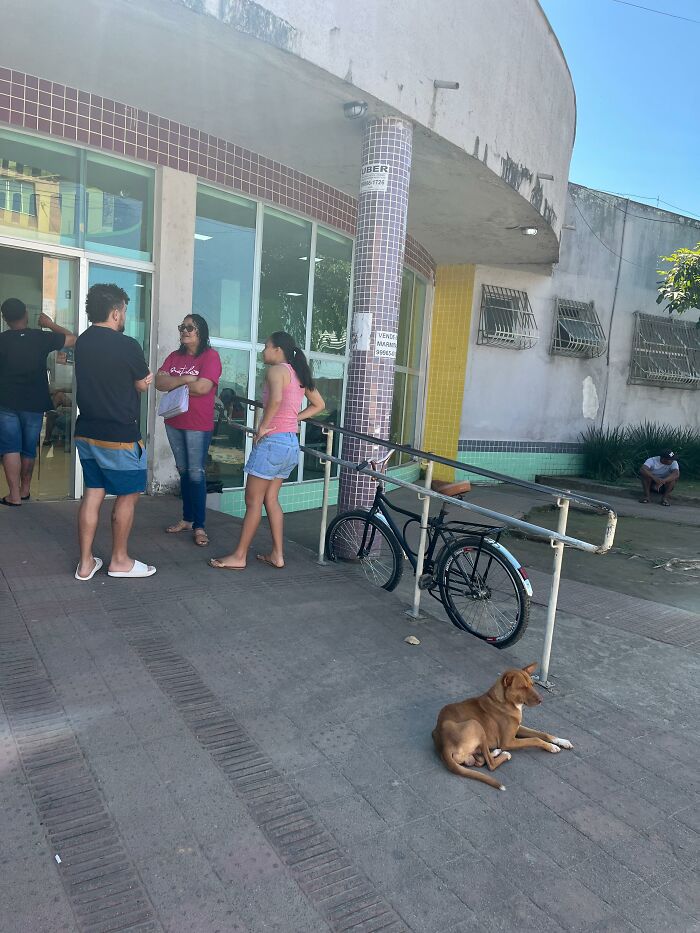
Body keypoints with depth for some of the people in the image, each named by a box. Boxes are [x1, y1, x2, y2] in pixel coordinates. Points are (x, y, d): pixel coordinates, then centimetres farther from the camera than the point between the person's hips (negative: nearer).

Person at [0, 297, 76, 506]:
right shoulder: (41, 338, -6)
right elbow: (72, 338, 6)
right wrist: (50, 325, 16)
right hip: (35, 404, 2)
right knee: (29, 449, 14)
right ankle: (25, 489, 28)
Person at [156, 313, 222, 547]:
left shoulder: (210, 356, -9)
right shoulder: (175, 356, 11)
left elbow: (203, 387, -21)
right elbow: (159, 382, 0)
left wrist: (172, 382, -7)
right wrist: (184, 380, -15)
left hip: (198, 425, -6)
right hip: (174, 422, 6)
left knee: (196, 474, -3)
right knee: (183, 471, 13)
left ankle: (199, 526, 4)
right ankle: (187, 519, 24)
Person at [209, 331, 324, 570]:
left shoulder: (276, 370, -9)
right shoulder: (299, 373, 16)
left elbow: (276, 398, -30)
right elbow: (319, 404, 22)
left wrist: (263, 426, -19)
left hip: (273, 441, -9)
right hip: (291, 443, 9)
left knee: (253, 501, 0)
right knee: (271, 499, 15)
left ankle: (239, 557, 8)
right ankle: (277, 555, 18)